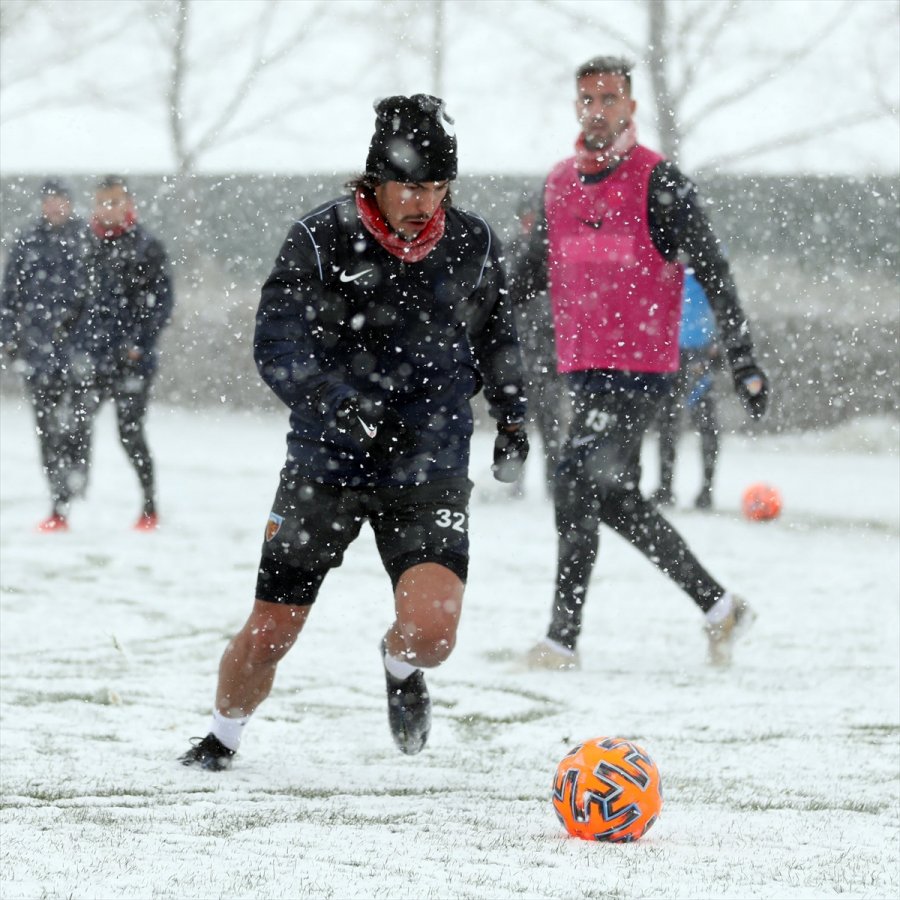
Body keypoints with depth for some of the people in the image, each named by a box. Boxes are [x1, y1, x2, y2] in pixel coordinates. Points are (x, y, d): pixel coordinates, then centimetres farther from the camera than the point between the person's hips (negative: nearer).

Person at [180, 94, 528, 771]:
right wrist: (334, 403, -35)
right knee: (269, 634, 4)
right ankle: (223, 737, 36)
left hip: (430, 473, 1)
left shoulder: (474, 245, 0)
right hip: (328, 466, -1)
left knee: (431, 632, -19)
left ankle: (401, 667, 21)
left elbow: (496, 336, 19)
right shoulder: (321, 241, -11)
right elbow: (276, 344, -19)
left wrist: (512, 416, 15)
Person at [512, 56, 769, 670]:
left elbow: (712, 271, -7)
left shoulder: (657, 181, -8)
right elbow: (536, 272, 23)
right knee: (619, 501, 10)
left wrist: (743, 360, -11)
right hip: (583, 368, 7)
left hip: (640, 370, -7)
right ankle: (718, 606, 24)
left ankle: (562, 640, -12)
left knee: (577, 487, -16)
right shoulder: (559, 183, 12)